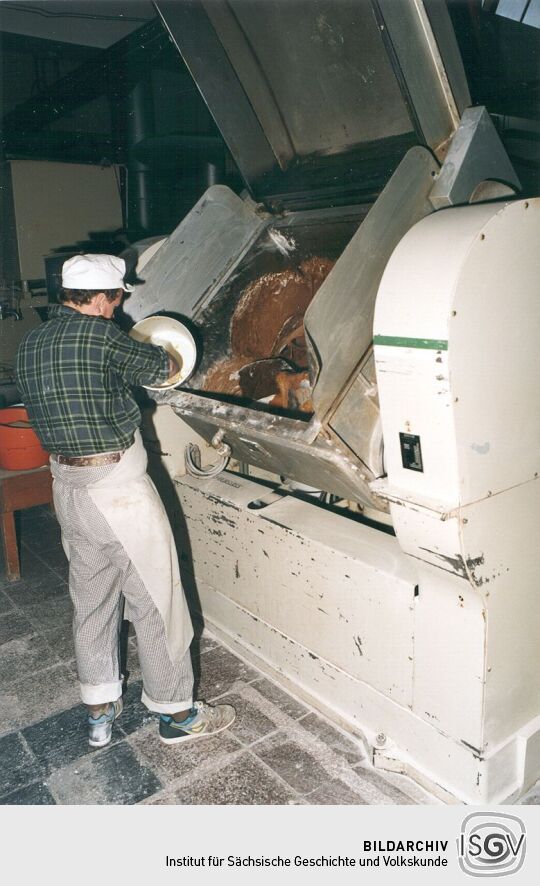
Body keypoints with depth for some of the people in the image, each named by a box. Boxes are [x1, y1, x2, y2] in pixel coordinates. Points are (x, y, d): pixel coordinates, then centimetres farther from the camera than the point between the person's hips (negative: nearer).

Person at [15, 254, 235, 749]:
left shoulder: (30, 345, 7)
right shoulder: (99, 334, -17)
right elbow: (163, 369, -6)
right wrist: (166, 359, 17)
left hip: (67, 485, 8)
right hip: (119, 486, -8)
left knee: (91, 600, 19)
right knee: (156, 602, 6)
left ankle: (100, 712, 32)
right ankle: (177, 714, 21)